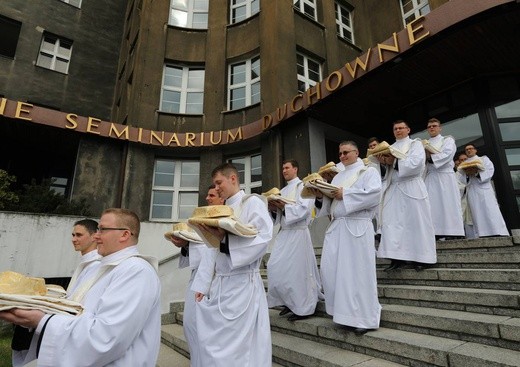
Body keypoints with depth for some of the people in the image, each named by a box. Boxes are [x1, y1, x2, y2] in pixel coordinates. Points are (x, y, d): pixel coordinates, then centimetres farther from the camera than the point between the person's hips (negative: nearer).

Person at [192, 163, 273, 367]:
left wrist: (224, 237, -25)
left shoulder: (252, 202, -5)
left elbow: (263, 237, -19)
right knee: (212, 341, 11)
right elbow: (214, 250, 16)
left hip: (242, 283, -7)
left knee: (239, 345, 0)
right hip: (219, 283, 7)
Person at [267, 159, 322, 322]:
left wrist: (284, 207, -23)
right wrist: (274, 208, -4)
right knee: (275, 268, 7)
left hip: (297, 232, -8)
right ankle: (290, 301, 24)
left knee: (296, 269, -3)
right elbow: (281, 212, 16)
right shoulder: (283, 190, 17)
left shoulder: (302, 186, -5)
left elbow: (303, 209, -17)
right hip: (284, 232, 8)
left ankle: (302, 307, 14)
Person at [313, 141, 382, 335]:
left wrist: (345, 194, -14)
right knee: (330, 269, 3)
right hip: (336, 227, 6)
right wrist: (320, 196, -2)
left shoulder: (369, 171, 4)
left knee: (358, 272, -3)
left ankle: (363, 316, 11)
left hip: (357, 227, -6)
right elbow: (330, 203, 18)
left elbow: (374, 193, -15)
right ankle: (342, 309, 20)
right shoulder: (338, 176, 21)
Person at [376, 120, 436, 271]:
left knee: (415, 222, -1)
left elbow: (416, 163, -13)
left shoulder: (415, 144, 5)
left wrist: (394, 161, -13)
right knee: (392, 222, -4)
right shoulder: (390, 148, 19)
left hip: (411, 189, -4)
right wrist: (384, 161, -6)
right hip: (393, 189, 4)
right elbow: (387, 169, 14)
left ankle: (420, 257, 9)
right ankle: (397, 257, 0)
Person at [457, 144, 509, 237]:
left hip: (484, 189, -2)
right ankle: (482, 236, -7)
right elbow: (461, 179, 9)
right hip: (472, 192, 2)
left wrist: (477, 173, -17)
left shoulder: (484, 159, 16)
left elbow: (490, 171, 0)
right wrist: (467, 174, -12)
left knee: (491, 213, -10)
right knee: (477, 215, -4)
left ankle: (498, 235, -11)